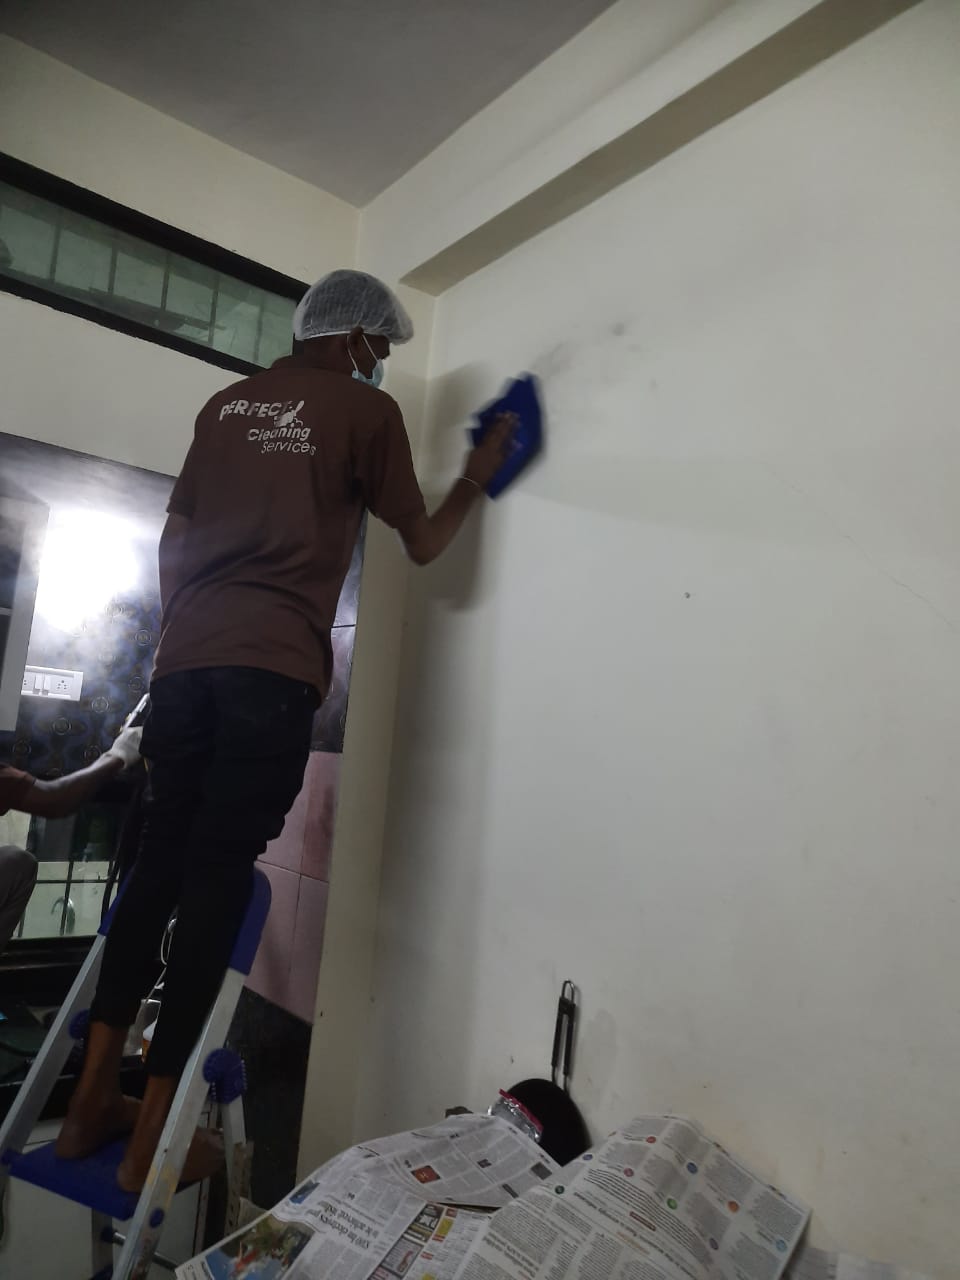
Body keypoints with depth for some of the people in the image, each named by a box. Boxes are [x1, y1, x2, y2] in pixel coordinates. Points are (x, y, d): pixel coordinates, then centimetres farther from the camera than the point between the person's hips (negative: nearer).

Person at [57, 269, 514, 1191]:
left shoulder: (226, 404, 22)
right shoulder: (366, 410, 6)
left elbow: (172, 542, 19)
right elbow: (422, 544, 11)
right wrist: (477, 479, 26)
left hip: (185, 657, 6)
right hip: (274, 670, -5)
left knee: (158, 864, 12)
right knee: (217, 881, -2)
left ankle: (92, 1101, 19)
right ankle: (152, 1137, 8)